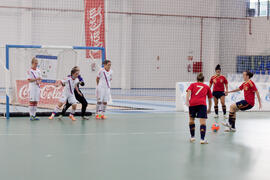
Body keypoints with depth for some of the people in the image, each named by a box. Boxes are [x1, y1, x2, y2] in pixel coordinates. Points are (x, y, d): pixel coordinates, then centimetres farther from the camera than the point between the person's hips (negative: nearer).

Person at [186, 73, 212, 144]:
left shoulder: (192, 85, 23)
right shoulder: (207, 87, 25)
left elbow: (189, 92, 1)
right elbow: (210, 99, 33)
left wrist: (187, 101, -10)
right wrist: (209, 109, 46)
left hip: (192, 103, 1)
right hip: (202, 104, -1)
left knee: (191, 119, 21)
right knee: (203, 122, -4)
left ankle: (192, 137, 26)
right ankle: (202, 139, -17)